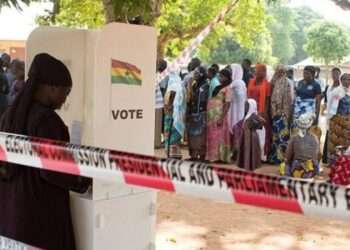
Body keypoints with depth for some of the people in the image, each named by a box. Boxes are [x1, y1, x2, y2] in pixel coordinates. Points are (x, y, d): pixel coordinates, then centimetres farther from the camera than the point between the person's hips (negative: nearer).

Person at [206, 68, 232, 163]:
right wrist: (208, 115, 6)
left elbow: (227, 105, -13)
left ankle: (221, 157, 0)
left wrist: (221, 118, -19)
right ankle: (214, 156, 15)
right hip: (212, 115, 8)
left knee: (220, 136, -4)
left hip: (219, 115, -8)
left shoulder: (227, 89, -7)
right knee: (213, 137, 10)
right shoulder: (218, 87, 18)